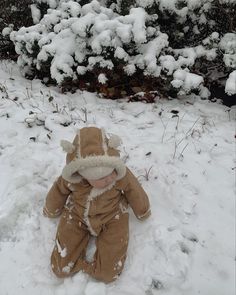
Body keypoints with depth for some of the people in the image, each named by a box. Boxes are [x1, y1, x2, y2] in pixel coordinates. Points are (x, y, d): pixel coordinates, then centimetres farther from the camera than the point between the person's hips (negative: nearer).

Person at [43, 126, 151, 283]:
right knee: (60, 268, -4)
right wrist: (50, 211, 21)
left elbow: (136, 193, -5)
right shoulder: (70, 178, -24)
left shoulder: (122, 175, -27)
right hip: (77, 216, 1)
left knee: (109, 273, -9)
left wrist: (143, 213, 15)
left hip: (111, 218, 0)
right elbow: (58, 193, -1)